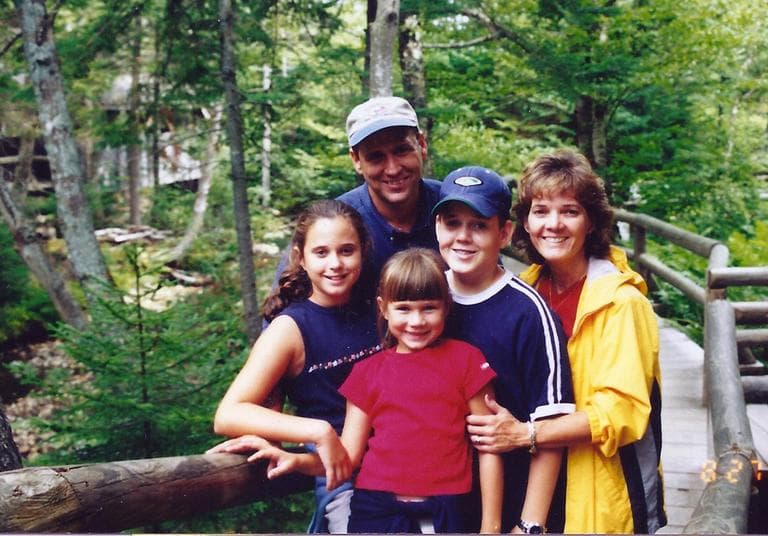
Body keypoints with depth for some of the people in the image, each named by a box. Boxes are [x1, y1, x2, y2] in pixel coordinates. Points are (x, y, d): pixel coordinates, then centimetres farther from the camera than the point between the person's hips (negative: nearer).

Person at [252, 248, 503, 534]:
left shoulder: (465, 359, 2)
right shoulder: (368, 371, 9)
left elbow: (488, 447, 2)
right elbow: (349, 454, 6)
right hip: (376, 508, 2)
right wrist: (299, 461, -12)